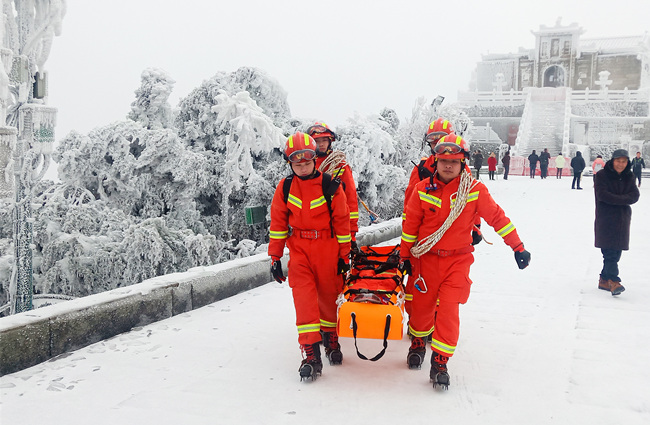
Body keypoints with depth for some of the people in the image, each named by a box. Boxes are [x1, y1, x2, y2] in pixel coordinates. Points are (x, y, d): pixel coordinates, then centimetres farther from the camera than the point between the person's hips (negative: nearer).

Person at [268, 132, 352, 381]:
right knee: (304, 298, -10)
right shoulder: (285, 188, 3)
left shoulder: (330, 186, -4)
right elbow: (278, 223, 7)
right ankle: (311, 353, -9)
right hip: (299, 250, 1)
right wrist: (275, 257, 5)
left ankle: (331, 338, 35)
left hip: (327, 249, -1)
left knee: (329, 295, 10)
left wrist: (344, 255, 2)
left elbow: (342, 221, 1)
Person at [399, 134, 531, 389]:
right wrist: (405, 256, 9)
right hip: (427, 258, 2)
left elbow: (496, 217, -1)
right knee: (423, 306, 10)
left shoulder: (475, 190, -7)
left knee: (448, 310, -11)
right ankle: (418, 344, 40)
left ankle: (440, 363, 2)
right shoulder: (423, 190, -3)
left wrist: (518, 247, 0)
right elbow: (410, 224, 6)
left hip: (457, 260, -1)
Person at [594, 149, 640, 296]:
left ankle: (604, 280, 16)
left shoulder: (628, 177, 11)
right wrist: (623, 200, -11)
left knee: (616, 252, 6)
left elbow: (635, 195, -1)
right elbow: (602, 195, -14)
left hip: (623, 220, 5)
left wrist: (615, 200, -15)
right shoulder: (601, 175, -3)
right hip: (606, 220, -5)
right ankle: (613, 280, -20)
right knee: (610, 252, -13)